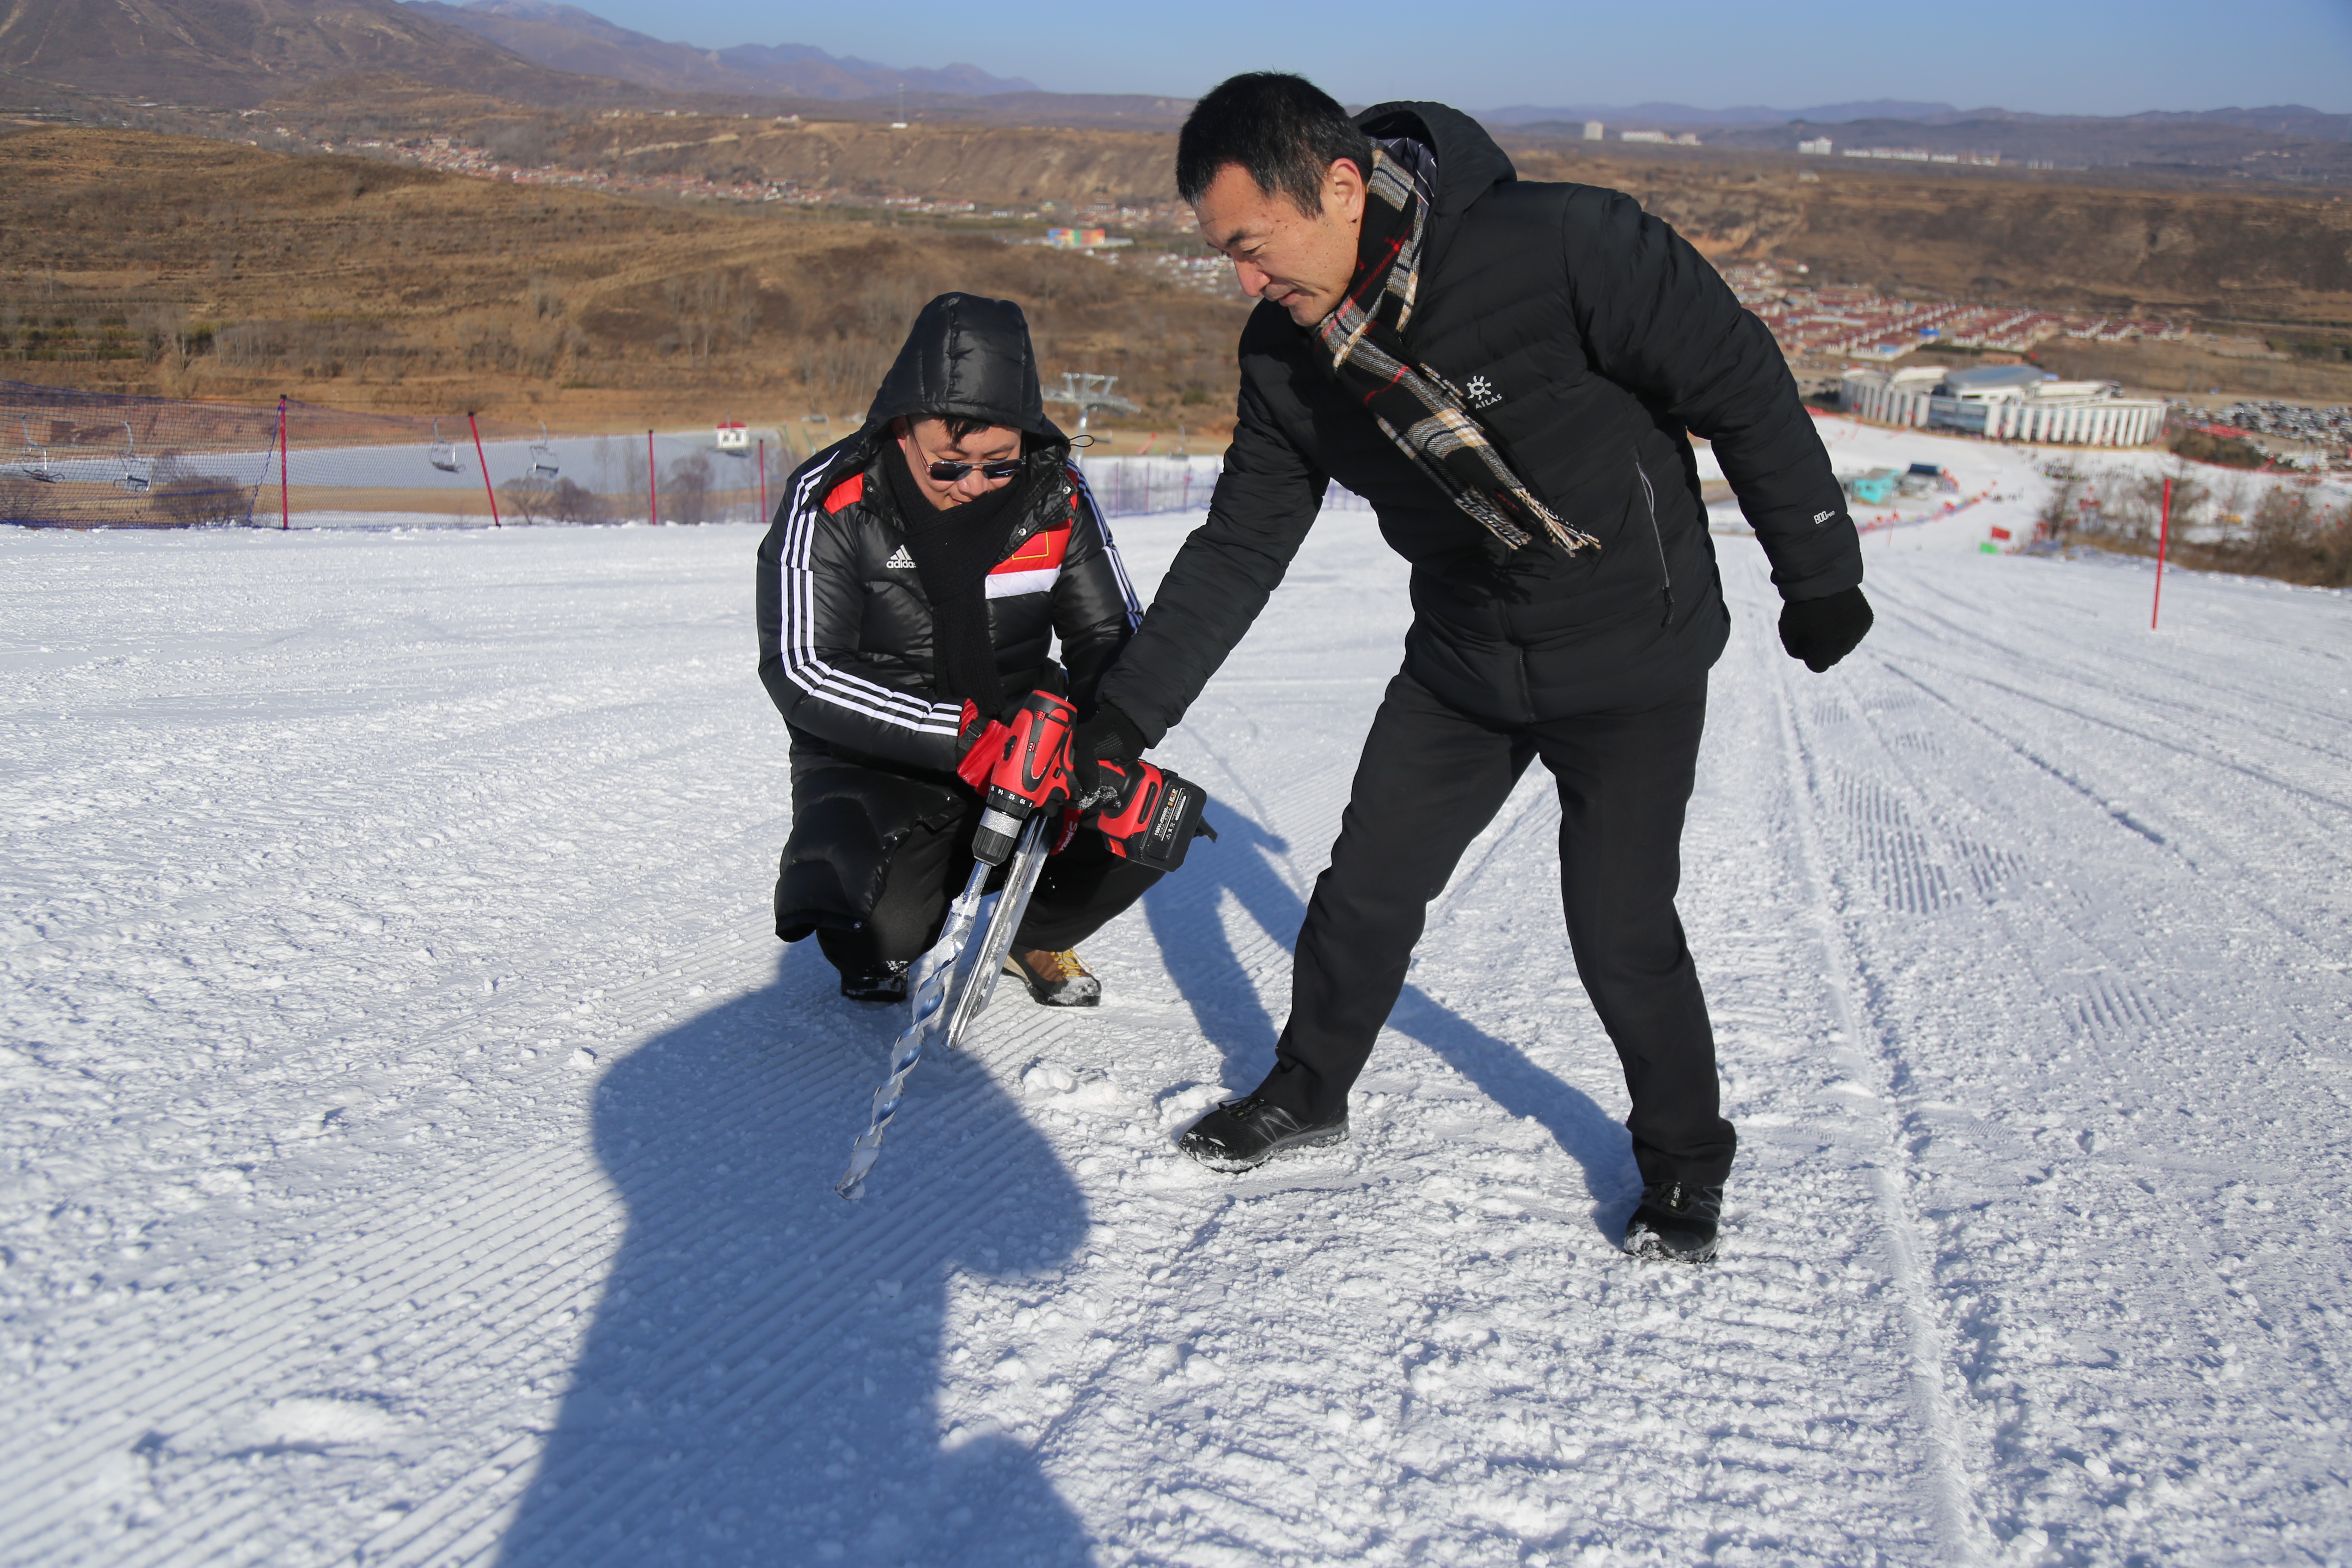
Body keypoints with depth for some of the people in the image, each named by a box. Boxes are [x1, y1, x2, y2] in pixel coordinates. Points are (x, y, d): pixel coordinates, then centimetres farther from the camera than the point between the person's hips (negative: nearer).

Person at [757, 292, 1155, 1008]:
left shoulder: (1055, 498, -8)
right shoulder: (831, 503, -18)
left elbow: (1111, 635, -1)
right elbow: (799, 670, -22)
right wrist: (964, 732, -32)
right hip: (872, 760, -3)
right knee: (892, 923, -30)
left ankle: (1030, 931, 12)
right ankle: (877, 948, 12)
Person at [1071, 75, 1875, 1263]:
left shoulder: (1566, 245, -28)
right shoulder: (1286, 355, -9)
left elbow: (1743, 388, -16)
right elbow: (1239, 546, 0)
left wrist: (1817, 572, -6)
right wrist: (1127, 710, -4)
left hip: (1633, 658, -5)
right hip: (1462, 663, 5)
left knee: (1620, 931, -5)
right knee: (1367, 887, 8)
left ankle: (1686, 1157, 23)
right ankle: (1308, 1092, 34)